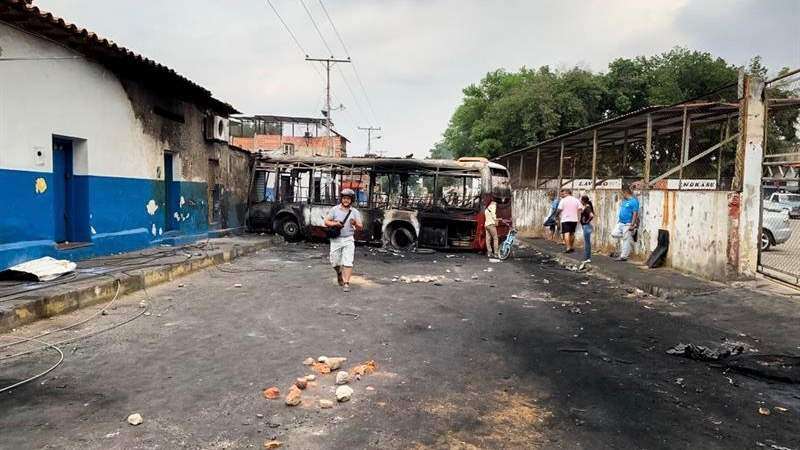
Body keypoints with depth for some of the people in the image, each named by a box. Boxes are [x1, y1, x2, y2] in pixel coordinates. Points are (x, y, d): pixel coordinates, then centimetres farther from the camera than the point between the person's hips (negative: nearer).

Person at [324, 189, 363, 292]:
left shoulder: (355, 212, 3)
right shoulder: (335, 209, 2)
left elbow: (360, 226, -2)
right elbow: (326, 222, 2)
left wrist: (355, 224, -25)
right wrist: (335, 224, -17)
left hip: (348, 240, -1)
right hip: (336, 239, 1)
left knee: (348, 262, -9)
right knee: (334, 262, 7)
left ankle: (346, 283, -5)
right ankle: (339, 273, 39)